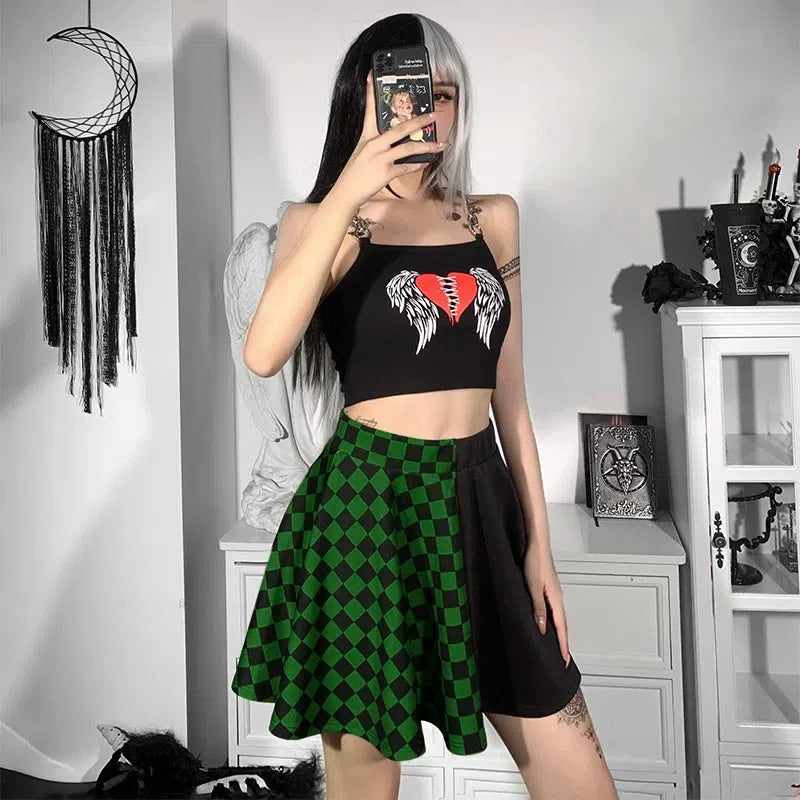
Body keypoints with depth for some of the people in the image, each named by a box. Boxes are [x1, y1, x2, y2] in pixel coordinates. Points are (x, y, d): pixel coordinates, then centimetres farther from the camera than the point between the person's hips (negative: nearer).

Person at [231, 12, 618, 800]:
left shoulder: (493, 219, 11)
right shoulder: (319, 219, 0)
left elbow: (509, 394, 12)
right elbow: (264, 353, -20)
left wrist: (538, 544, 10)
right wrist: (347, 195, -21)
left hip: (480, 503, 4)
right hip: (369, 504, -3)